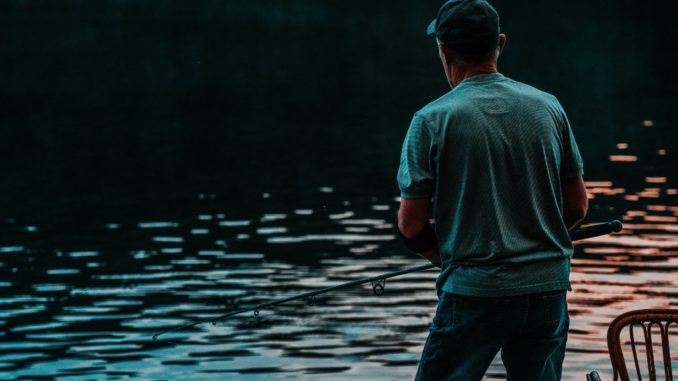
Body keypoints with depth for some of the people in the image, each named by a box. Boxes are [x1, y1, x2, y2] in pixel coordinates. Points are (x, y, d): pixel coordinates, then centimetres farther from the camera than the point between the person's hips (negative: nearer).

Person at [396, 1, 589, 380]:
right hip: (549, 289, 4)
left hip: (475, 292, -4)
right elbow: (578, 206, 9)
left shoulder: (432, 120, -7)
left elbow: (411, 225, -5)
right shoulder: (548, 107, 4)